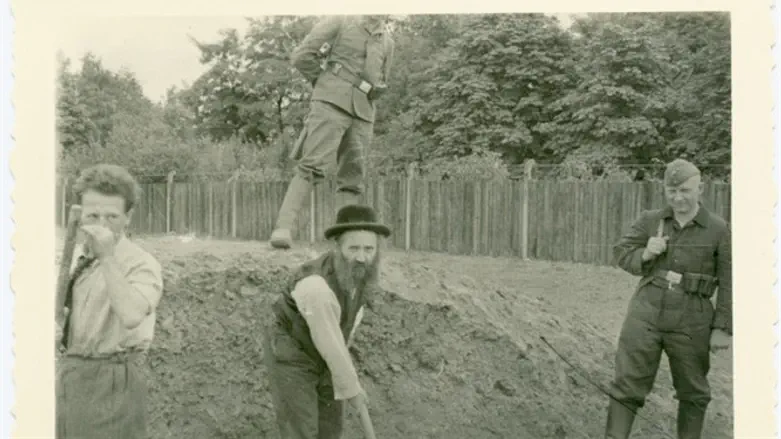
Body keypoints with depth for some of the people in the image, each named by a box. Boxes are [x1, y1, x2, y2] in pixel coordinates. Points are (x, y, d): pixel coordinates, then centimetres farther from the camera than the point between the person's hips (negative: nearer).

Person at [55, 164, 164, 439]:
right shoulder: (72, 256, 8)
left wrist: (107, 257, -31)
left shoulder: (141, 264, -16)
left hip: (111, 380, -6)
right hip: (65, 373, 7)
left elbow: (131, 316, -34)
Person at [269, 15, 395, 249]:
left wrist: (375, 90, 9)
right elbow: (301, 56, -1)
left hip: (361, 114, 6)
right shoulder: (340, 22, 2)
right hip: (332, 104, -6)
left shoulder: (387, 42, 16)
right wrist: (324, 83, 4)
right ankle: (283, 227, -25)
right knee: (314, 166, -19)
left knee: (352, 177, 1)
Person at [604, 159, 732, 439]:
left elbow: (729, 283, -2)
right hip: (646, 313, 1)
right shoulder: (649, 220, 1)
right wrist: (645, 254, -15)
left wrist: (723, 328, -5)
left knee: (692, 392, 17)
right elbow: (621, 253, 6)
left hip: (690, 322, -1)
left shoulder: (718, 229, -4)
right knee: (627, 385, 0)